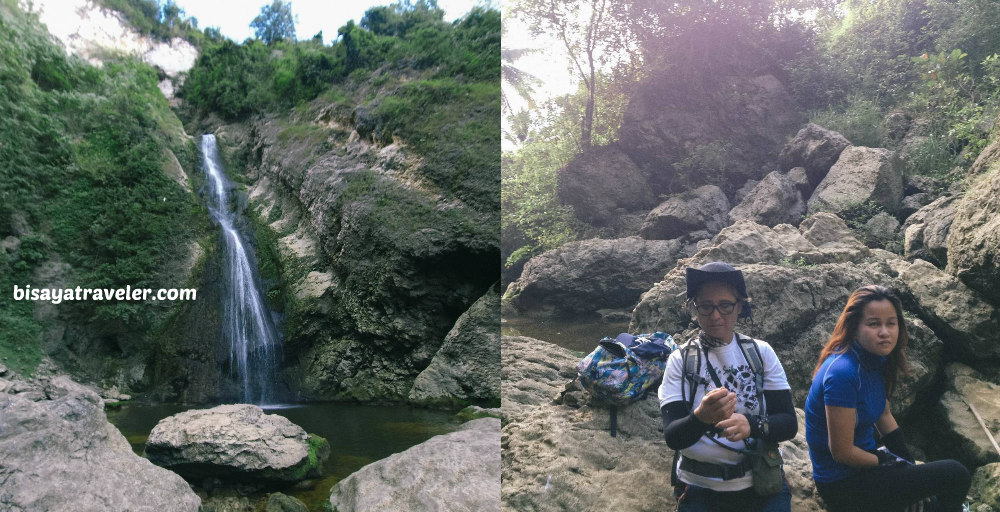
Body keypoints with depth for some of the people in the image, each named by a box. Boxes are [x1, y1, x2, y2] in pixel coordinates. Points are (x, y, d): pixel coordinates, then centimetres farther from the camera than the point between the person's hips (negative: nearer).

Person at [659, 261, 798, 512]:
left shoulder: (761, 352, -4)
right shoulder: (680, 360, -8)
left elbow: (789, 423, -8)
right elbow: (672, 436, -15)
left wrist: (751, 425, -29)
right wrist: (701, 419, -36)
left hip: (763, 485, 1)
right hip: (700, 490, -1)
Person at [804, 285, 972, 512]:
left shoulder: (876, 361, -1)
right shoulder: (842, 373, -28)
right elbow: (842, 452, -23)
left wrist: (910, 465, 9)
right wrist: (888, 461, -7)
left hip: (864, 464, 8)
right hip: (843, 485, -8)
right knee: (955, 476, -8)